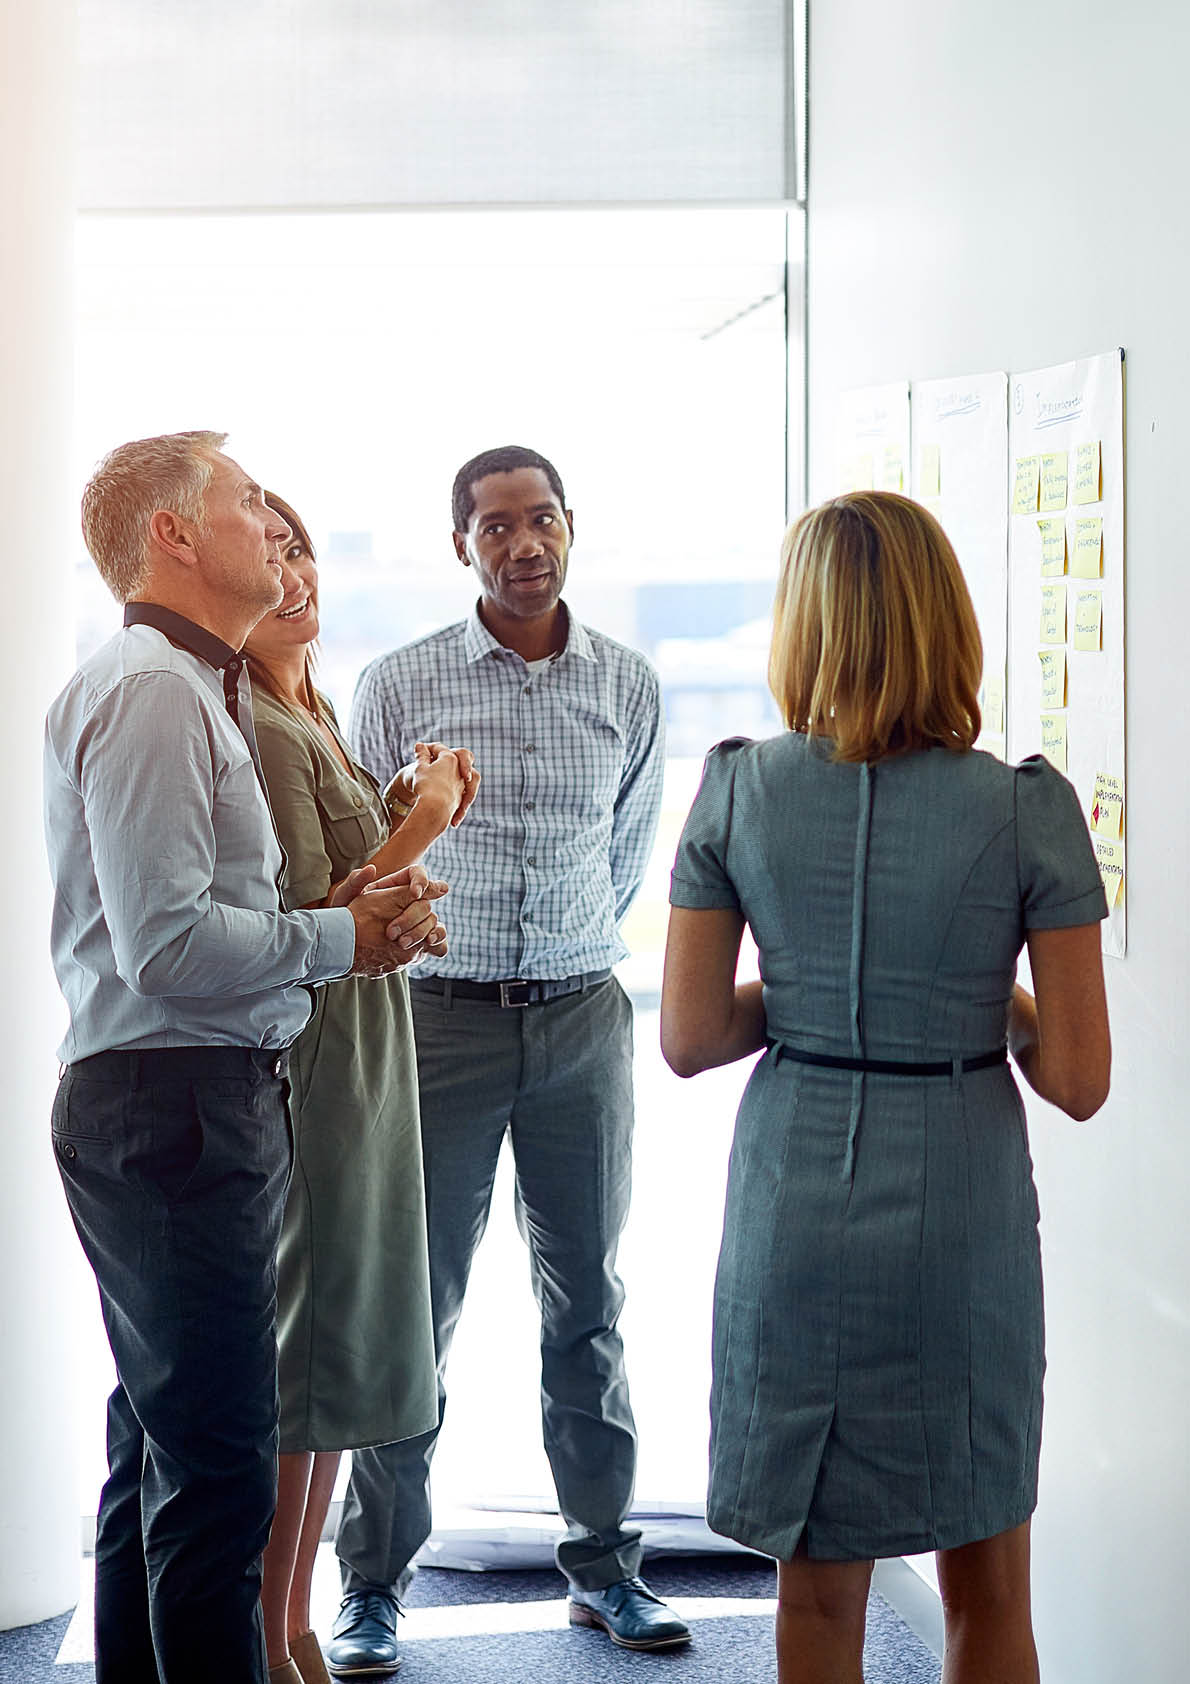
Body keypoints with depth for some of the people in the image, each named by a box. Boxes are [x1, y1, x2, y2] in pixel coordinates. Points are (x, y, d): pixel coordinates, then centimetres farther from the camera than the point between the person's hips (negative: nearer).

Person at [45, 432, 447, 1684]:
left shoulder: (198, 688, 20)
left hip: (209, 1099, 11)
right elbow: (165, 945, -22)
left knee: (161, 1445, 18)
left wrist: (340, 913, 6)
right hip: (171, 1107, -11)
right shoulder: (148, 690, -14)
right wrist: (338, 939, -10)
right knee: (216, 1469, -7)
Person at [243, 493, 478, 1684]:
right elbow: (305, 926, -21)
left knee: (330, 1361, 16)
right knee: (305, 1361, -2)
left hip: (355, 1059, 10)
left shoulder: (312, 714, 14)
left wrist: (419, 811, 6)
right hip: (314, 1062, -10)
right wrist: (422, 824, -15)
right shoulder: (258, 727, -17)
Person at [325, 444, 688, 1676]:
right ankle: (373, 1584, 12)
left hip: (581, 1013, 2)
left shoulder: (628, 686, 5)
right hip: (439, 1018, -2)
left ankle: (602, 1564, 22)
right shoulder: (398, 686, -3)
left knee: (586, 1297, 10)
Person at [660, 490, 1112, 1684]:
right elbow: (1077, 1079, -10)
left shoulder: (737, 791, -6)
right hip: (961, 1216, -1)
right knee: (986, 1587, 15)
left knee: (817, 1585, 15)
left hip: (795, 1204, 2)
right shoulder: (1026, 810, -11)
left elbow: (689, 1039, -4)